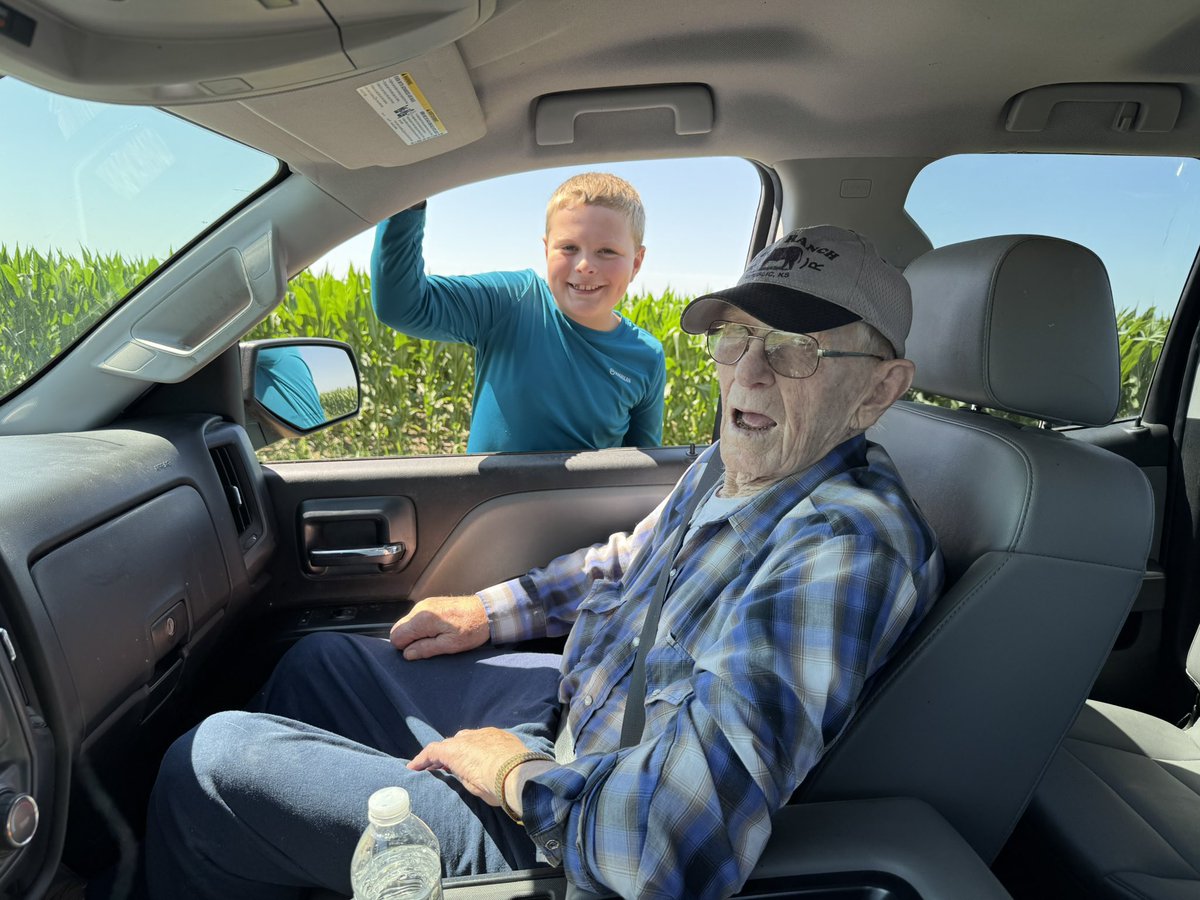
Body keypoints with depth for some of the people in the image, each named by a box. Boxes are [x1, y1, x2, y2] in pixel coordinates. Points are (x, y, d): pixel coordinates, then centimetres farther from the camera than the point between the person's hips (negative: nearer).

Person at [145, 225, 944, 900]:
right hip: (574, 701, 9)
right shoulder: (736, 463, -2)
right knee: (317, 664, 22)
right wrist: (489, 612, 9)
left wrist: (519, 776, -22)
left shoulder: (842, 548, -32)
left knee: (210, 762, -6)